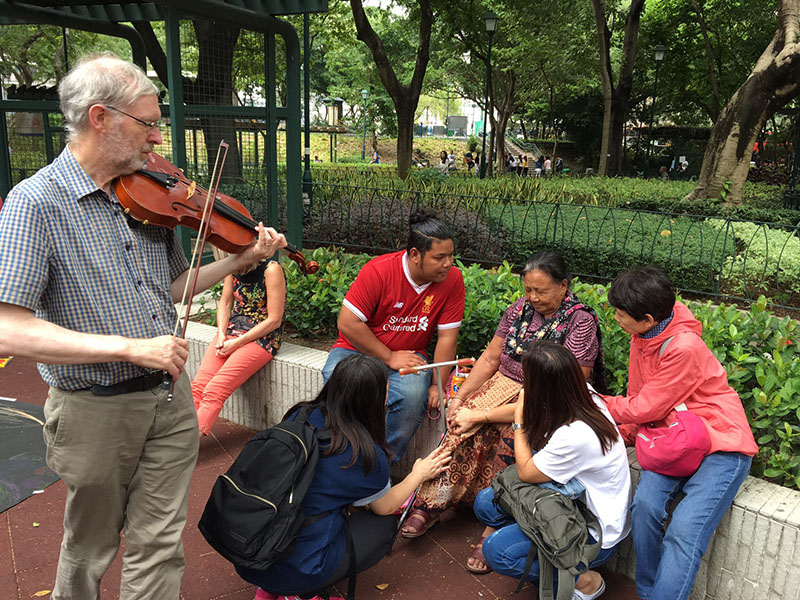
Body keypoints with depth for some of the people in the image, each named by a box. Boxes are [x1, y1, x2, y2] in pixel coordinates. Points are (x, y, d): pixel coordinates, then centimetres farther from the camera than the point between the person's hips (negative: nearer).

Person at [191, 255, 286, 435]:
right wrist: (221, 334, -3)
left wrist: (237, 343, -15)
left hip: (261, 338, -6)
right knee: (198, 385, -14)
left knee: (214, 391, -22)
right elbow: (225, 303, 15)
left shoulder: (271, 269, -13)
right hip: (231, 331, 7)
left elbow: (274, 320, -15)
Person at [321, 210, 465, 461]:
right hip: (358, 350, -1)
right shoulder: (378, 271, -18)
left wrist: (437, 385, -10)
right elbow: (347, 323, -17)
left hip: (407, 356, 2)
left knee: (414, 395, -31)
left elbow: (447, 337, -5)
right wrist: (389, 358, -15)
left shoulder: (452, 279, -9)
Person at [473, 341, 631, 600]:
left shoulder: (574, 437, -36)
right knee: (485, 503, 1)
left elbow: (525, 472, -17)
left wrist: (519, 422, -9)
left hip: (597, 535, -8)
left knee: (497, 550, -16)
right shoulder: (586, 395, -14)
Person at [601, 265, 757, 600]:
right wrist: (623, 434, -3)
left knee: (684, 532, -21)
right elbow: (637, 397, 12)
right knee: (645, 504, -19)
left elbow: (645, 407, -16)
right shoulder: (642, 335, 2)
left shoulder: (684, 347, -25)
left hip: (721, 447, -6)